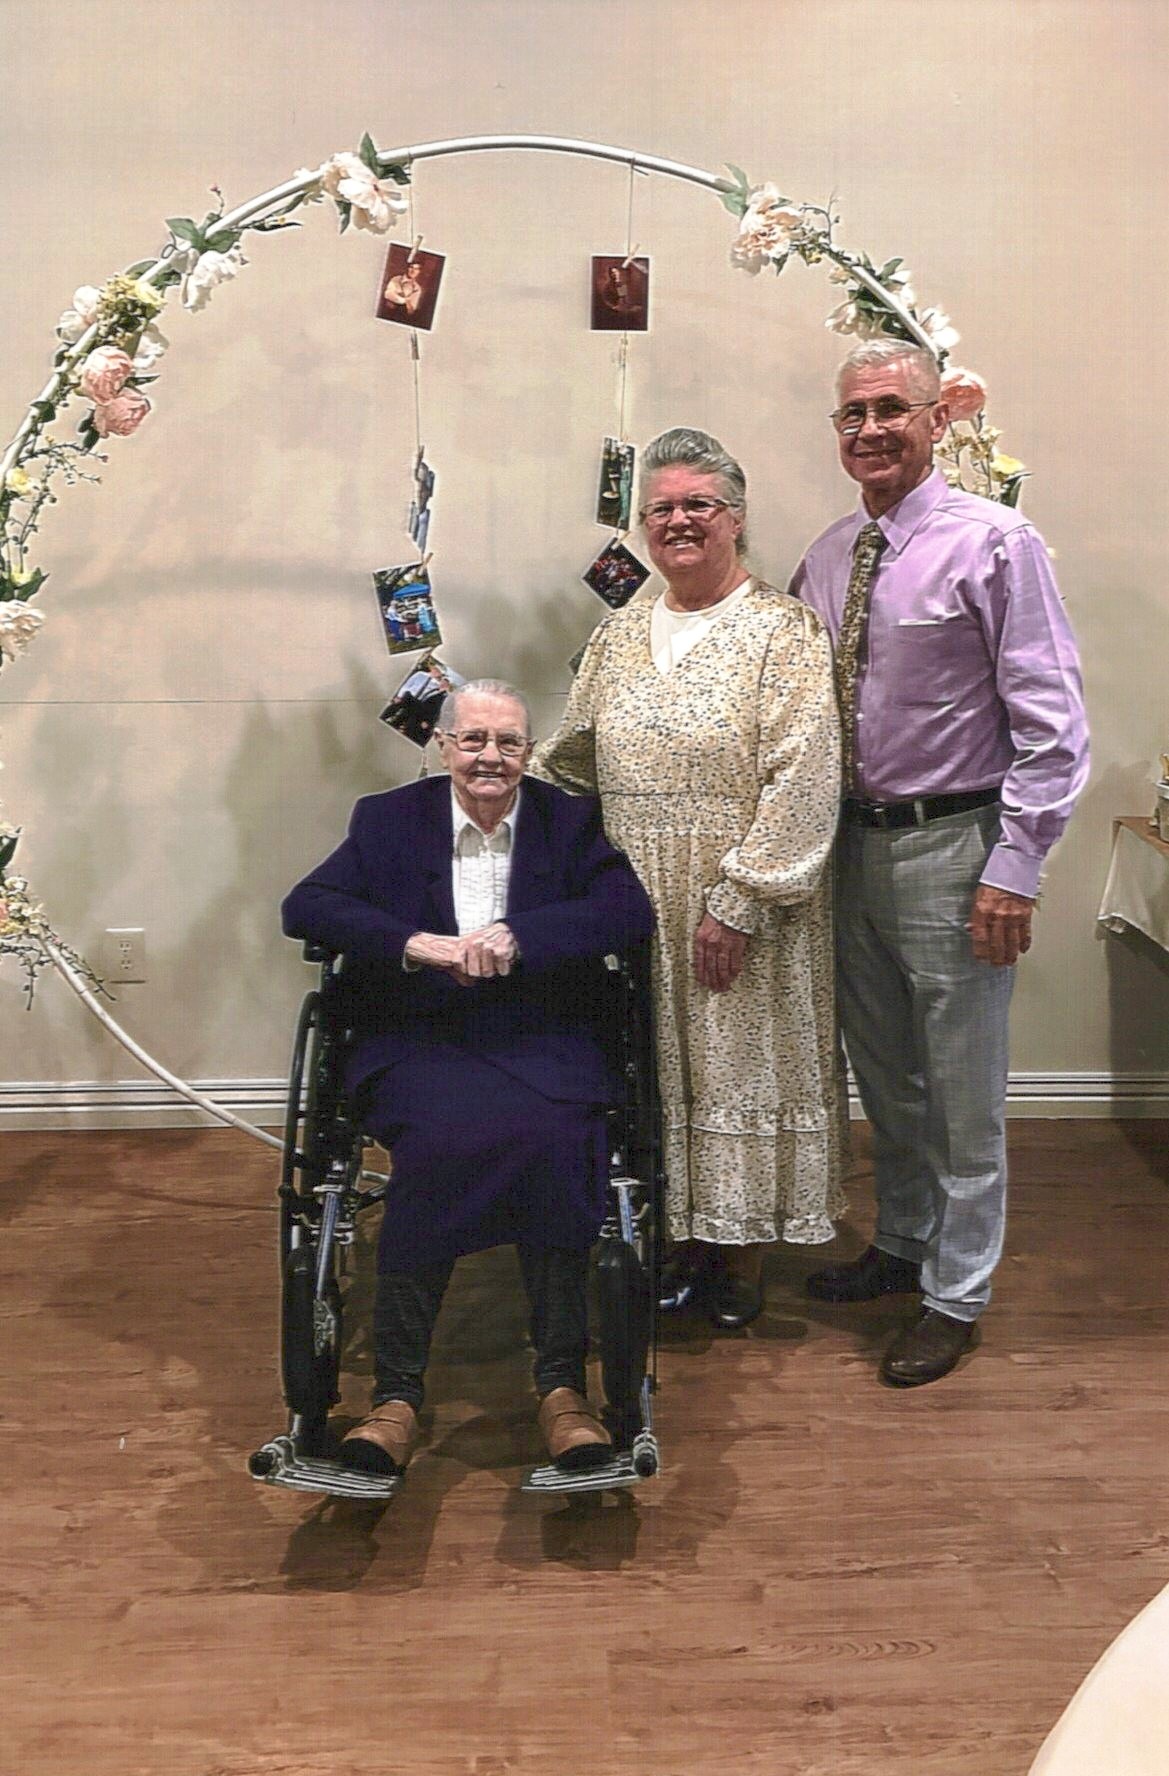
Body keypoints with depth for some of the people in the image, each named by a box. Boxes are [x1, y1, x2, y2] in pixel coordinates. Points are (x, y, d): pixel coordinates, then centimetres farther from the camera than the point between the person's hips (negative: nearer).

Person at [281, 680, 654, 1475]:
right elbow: (305, 906, -1)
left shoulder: (570, 821, 13)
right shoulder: (389, 819, 13)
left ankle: (563, 1386, -23)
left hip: (544, 1043, 1)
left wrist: (518, 935, -18)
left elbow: (632, 912, -4)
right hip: (419, 1044, 0)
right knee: (444, 1136, -32)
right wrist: (412, 944, -17)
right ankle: (397, 1393, -24)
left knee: (555, 1138, -31)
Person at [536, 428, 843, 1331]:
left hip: (743, 907, -5)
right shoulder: (620, 631, 12)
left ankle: (742, 1253, 22)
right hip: (637, 904, 5)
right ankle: (684, 1238, 27)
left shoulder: (785, 631, -7)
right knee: (657, 1068, 11)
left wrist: (737, 902, -18)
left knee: (740, 1062, 5)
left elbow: (802, 782, -14)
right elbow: (572, 755, 19)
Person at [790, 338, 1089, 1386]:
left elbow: (1052, 726, -14)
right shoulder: (826, 559, 8)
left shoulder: (994, 544, -11)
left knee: (962, 1092, 6)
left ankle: (957, 1298, 23)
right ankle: (903, 1246, 40)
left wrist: (1014, 869, -18)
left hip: (953, 846, -6)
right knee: (883, 1075, 20)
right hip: (855, 842, 7)